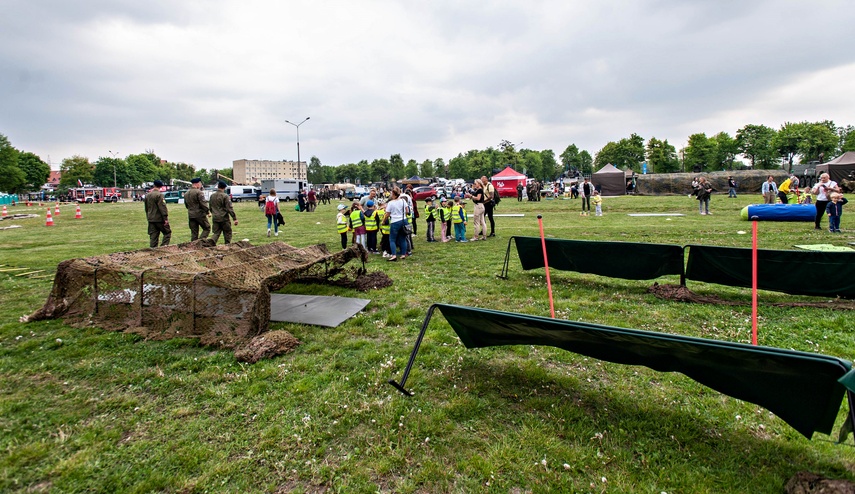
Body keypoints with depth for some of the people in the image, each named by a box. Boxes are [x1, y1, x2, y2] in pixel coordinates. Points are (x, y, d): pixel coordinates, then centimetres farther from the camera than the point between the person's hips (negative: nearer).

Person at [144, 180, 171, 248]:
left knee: (153, 236, 9)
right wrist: (165, 218, -16)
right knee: (167, 232, 3)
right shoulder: (159, 195, -14)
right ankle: (163, 247, -7)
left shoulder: (147, 195, 12)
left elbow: (146, 208, 20)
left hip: (151, 219, 7)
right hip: (159, 219, -7)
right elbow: (162, 207, -17)